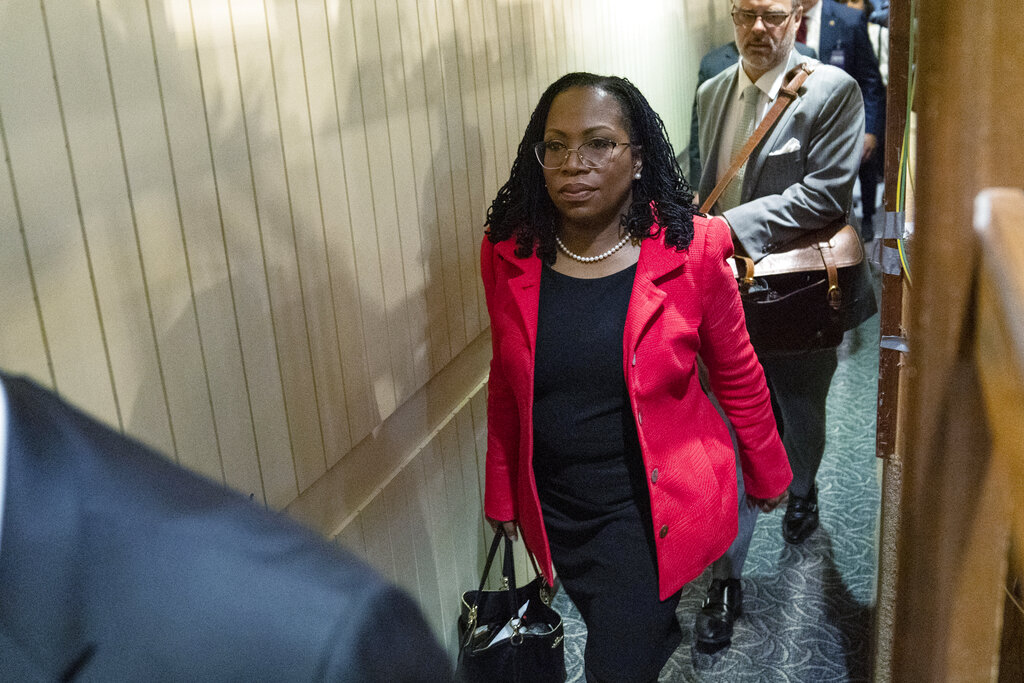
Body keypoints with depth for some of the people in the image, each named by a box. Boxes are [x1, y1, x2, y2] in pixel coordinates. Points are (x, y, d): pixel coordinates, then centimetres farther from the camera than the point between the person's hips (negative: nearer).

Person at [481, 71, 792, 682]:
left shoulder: (689, 252, -15)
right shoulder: (507, 255, -8)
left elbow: (738, 376, -3)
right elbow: (506, 384, 4)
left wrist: (768, 473, 8)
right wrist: (503, 491, 10)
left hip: (653, 508, -3)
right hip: (554, 506, 4)